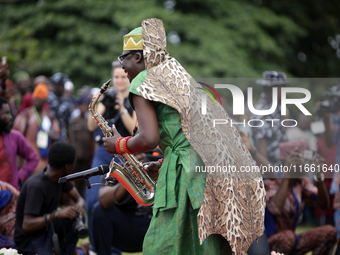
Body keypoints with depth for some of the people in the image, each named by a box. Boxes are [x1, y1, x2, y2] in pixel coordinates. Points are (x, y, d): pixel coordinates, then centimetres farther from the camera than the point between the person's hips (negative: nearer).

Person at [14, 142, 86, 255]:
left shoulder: (62, 176, -2)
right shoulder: (36, 186, -29)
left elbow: (78, 199, 5)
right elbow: (27, 225, -34)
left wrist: (79, 205, -22)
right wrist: (57, 214, -45)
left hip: (46, 225, 9)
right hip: (28, 237, -9)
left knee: (77, 216, -13)